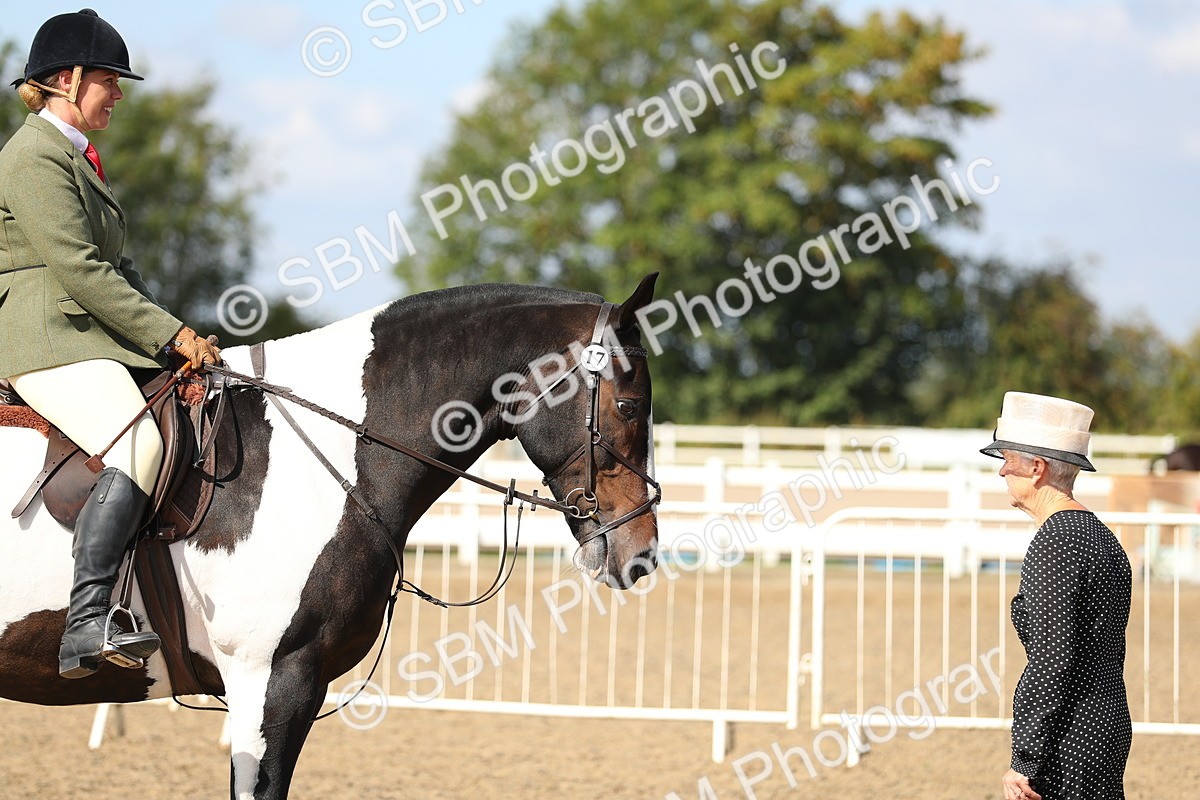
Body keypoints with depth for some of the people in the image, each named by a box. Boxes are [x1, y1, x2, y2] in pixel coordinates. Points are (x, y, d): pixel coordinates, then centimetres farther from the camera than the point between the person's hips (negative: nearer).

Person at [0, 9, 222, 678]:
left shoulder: (77, 158, 23)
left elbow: (115, 263, 25)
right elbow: (78, 269, -18)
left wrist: (171, 331, 9)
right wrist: (170, 333, -17)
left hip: (99, 339, 11)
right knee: (141, 442, -31)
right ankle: (86, 627, -38)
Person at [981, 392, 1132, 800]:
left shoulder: (1055, 543, -15)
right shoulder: (1104, 538, 15)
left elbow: (1050, 662, -20)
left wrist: (1024, 762, -18)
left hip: (1069, 746, -10)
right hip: (1109, 726, 10)